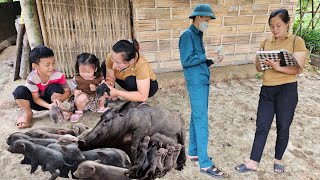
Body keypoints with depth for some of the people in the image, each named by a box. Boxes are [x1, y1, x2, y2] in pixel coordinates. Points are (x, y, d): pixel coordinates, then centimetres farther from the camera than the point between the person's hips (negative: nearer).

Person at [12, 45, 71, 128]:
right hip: (38, 102, 1)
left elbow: (67, 91, -15)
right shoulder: (32, 78, -26)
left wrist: (59, 99, -37)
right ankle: (28, 114, 1)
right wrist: (49, 106, -37)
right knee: (20, 91, -27)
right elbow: (36, 98, -18)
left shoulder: (59, 75, -25)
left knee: (55, 87, -31)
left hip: (51, 100, 0)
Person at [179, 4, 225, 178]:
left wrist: (211, 60, 4)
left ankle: (193, 152, 27)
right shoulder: (187, 35, -10)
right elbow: (186, 61, -19)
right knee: (201, 121, -6)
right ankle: (204, 163, 3)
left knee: (196, 118, 14)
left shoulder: (197, 35, 16)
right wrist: (207, 55, -15)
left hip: (203, 82, 9)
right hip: (196, 83, -9)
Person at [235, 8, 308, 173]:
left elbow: (297, 68, -12)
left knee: (283, 127, 9)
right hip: (267, 90, 3)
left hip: (287, 90, -3)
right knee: (261, 126, 4)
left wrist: (278, 67, -27)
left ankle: (278, 160, 29)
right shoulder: (266, 43, 10)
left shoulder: (297, 41, -3)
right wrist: (262, 63, -14)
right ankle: (253, 162, 11)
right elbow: (258, 67, 8)